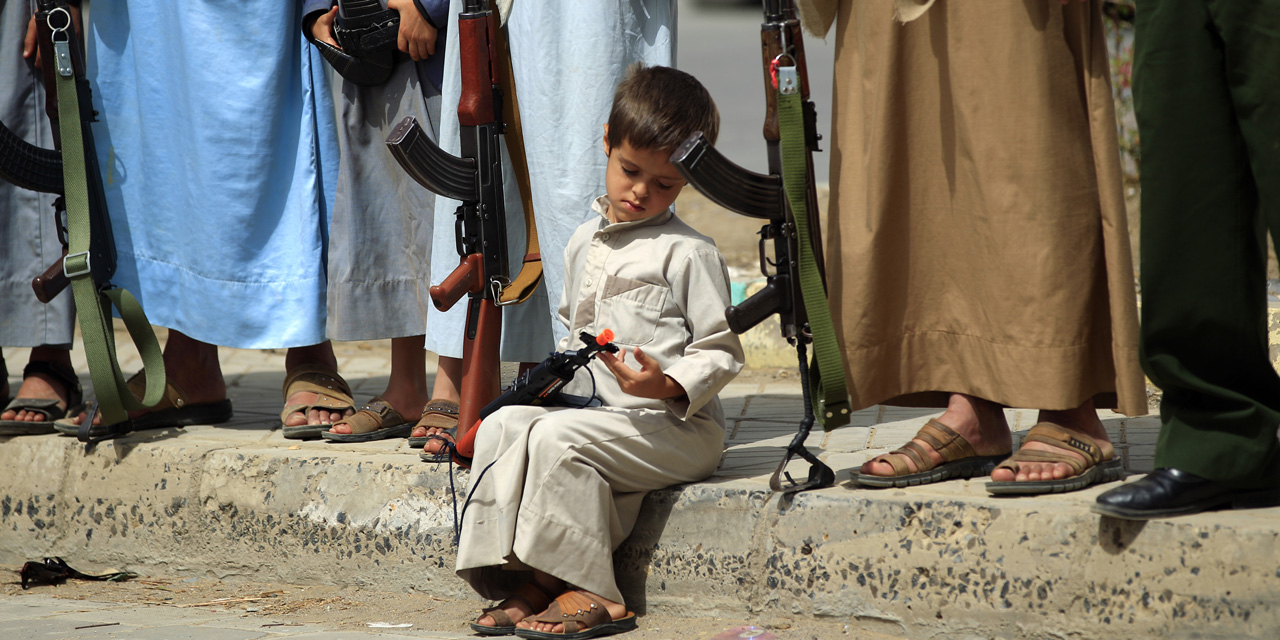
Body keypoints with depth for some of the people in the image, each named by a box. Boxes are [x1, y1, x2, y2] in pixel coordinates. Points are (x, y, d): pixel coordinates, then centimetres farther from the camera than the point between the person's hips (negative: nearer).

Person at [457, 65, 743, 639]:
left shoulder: (688, 253, -7)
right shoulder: (584, 243, 15)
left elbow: (721, 352, -7)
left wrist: (669, 385, -24)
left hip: (676, 424, -8)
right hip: (592, 405, 8)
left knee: (555, 438, -27)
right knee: (503, 425, -12)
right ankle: (530, 581, -14)